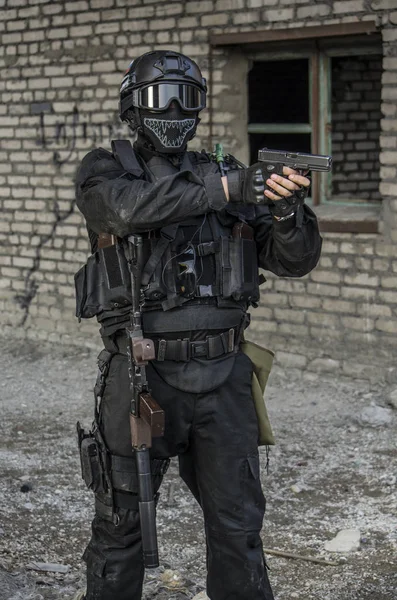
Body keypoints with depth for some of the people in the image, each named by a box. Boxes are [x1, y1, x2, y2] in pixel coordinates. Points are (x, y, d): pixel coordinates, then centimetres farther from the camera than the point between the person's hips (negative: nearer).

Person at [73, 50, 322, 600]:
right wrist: (226, 187, -28)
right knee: (121, 523, 9)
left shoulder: (227, 176, 9)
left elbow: (294, 260, 3)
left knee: (238, 525, 11)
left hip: (222, 378, 3)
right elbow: (131, 207, -25)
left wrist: (288, 209, -18)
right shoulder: (103, 172, 0)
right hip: (142, 376, -3)